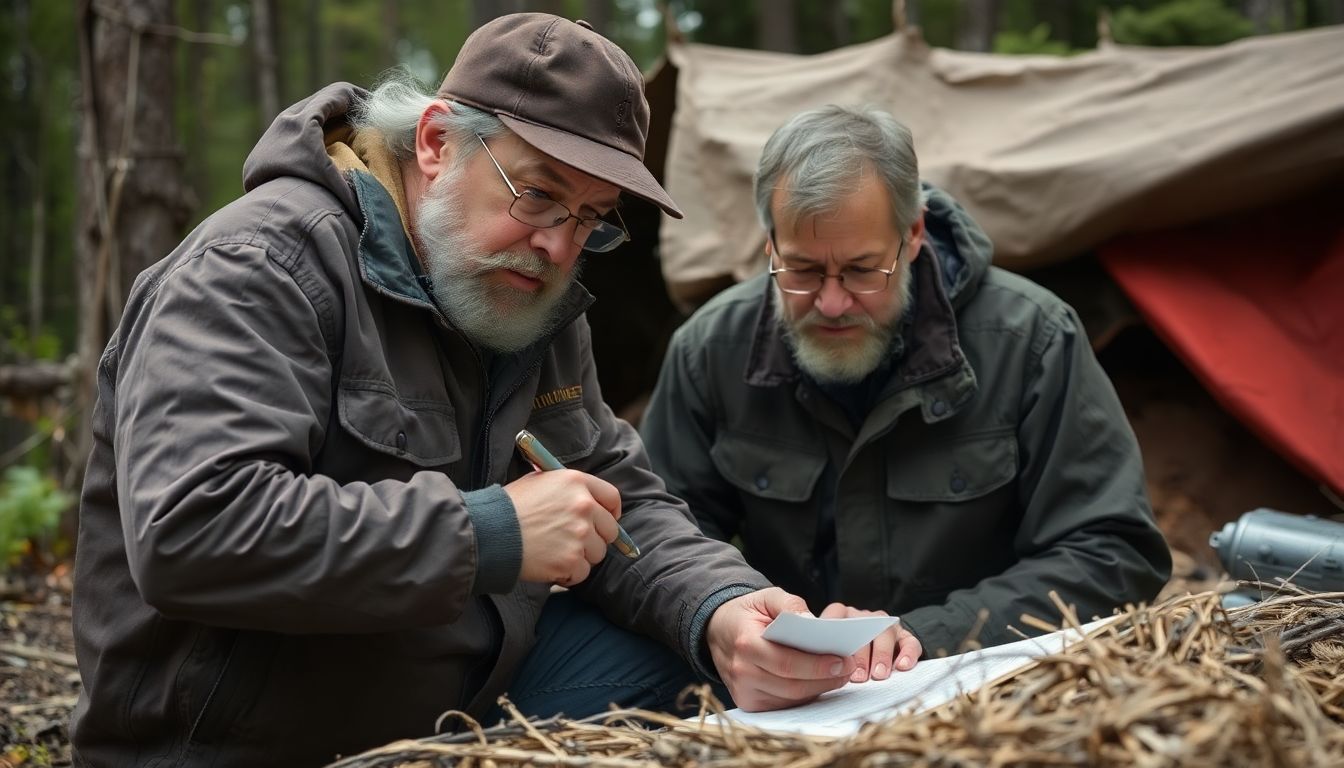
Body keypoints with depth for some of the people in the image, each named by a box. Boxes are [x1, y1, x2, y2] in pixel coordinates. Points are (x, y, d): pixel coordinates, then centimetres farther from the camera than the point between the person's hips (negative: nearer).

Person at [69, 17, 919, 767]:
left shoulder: (530, 299, 4)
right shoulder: (260, 267, -19)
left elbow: (623, 500, 4)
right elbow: (187, 532, -31)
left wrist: (722, 613, -17)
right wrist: (486, 533, -28)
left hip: (455, 699, 7)